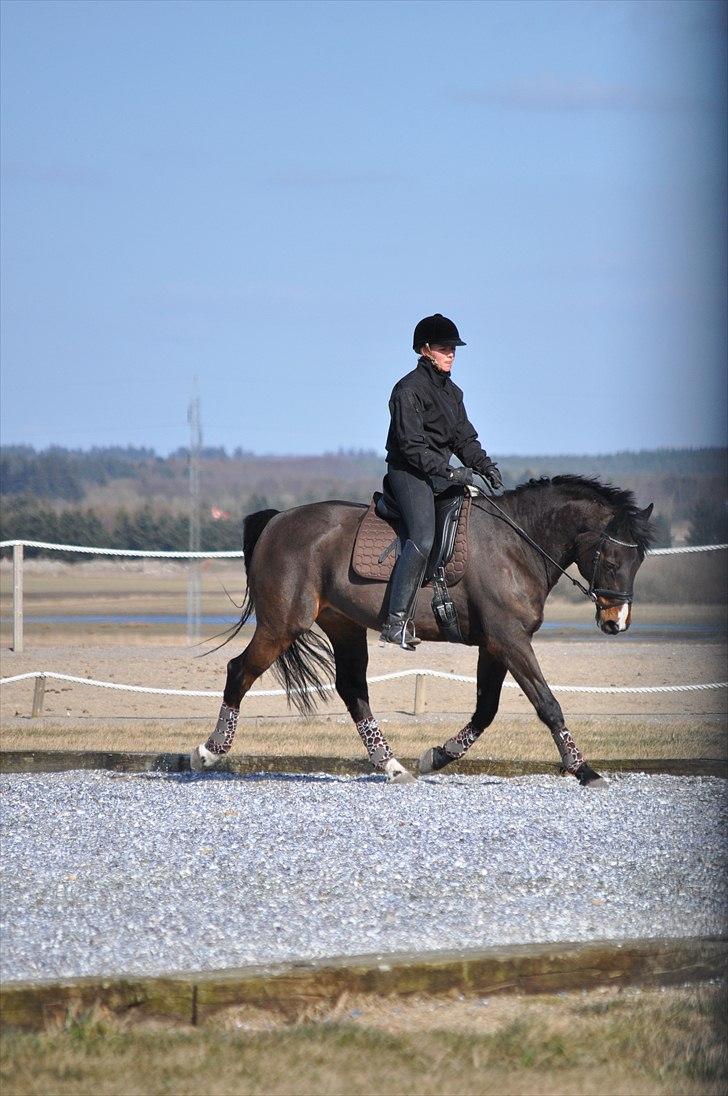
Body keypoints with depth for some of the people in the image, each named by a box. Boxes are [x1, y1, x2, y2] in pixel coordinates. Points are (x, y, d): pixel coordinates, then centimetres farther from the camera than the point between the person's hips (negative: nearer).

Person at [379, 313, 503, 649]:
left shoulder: (452, 392, 19)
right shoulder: (409, 390, -9)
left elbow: (464, 438, 21)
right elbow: (411, 445, -16)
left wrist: (485, 465, 2)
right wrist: (449, 472, -22)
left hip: (441, 473, 9)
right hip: (408, 472, -9)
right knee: (422, 538, -28)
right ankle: (396, 622, -31)